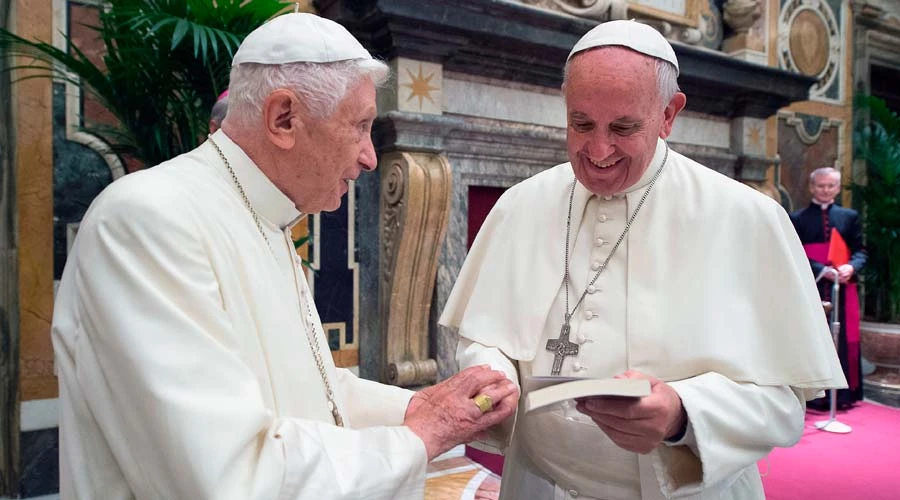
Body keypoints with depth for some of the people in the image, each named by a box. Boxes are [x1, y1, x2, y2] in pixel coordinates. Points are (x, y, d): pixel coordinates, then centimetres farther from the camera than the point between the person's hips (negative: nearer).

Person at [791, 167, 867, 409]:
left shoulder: (850, 216, 12)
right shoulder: (798, 218, 3)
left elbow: (860, 251, 6)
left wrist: (851, 267, -15)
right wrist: (821, 270, -18)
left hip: (843, 290, 2)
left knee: (843, 341, 5)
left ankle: (843, 394, 13)